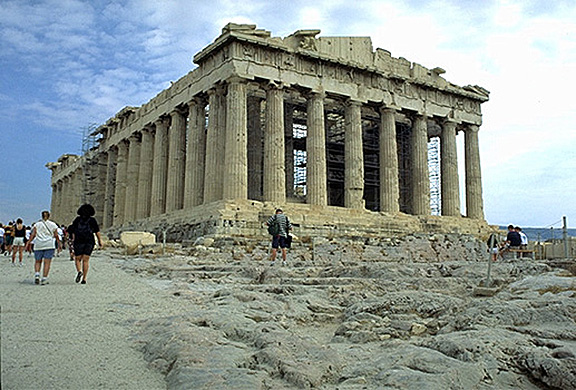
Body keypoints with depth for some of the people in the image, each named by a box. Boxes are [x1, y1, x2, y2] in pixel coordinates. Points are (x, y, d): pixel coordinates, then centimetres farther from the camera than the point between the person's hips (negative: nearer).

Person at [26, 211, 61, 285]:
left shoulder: (37, 224, 9)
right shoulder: (53, 225, 8)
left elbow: (33, 235, -2)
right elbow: (56, 236, 9)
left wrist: (28, 243, -2)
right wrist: (59, 243, 20)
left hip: (38, 245, 1)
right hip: (49, 245, -1)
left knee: (38, 261, 13)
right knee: (47, 262, -2)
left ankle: (37, 275, -7)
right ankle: (44, 279, -6)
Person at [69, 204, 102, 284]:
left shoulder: (78, 219, 4)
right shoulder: (92, 220, 3)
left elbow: (73, 230, 2)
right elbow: (97, 231, -4)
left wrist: (73, 239, 13)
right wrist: (100, 240, -1)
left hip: (79, 242, 0)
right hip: (89, 242, 0)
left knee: (78, 259, 12)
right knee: (85, 260, 3)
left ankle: (79, 271, -17)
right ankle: (84, 279, -2)